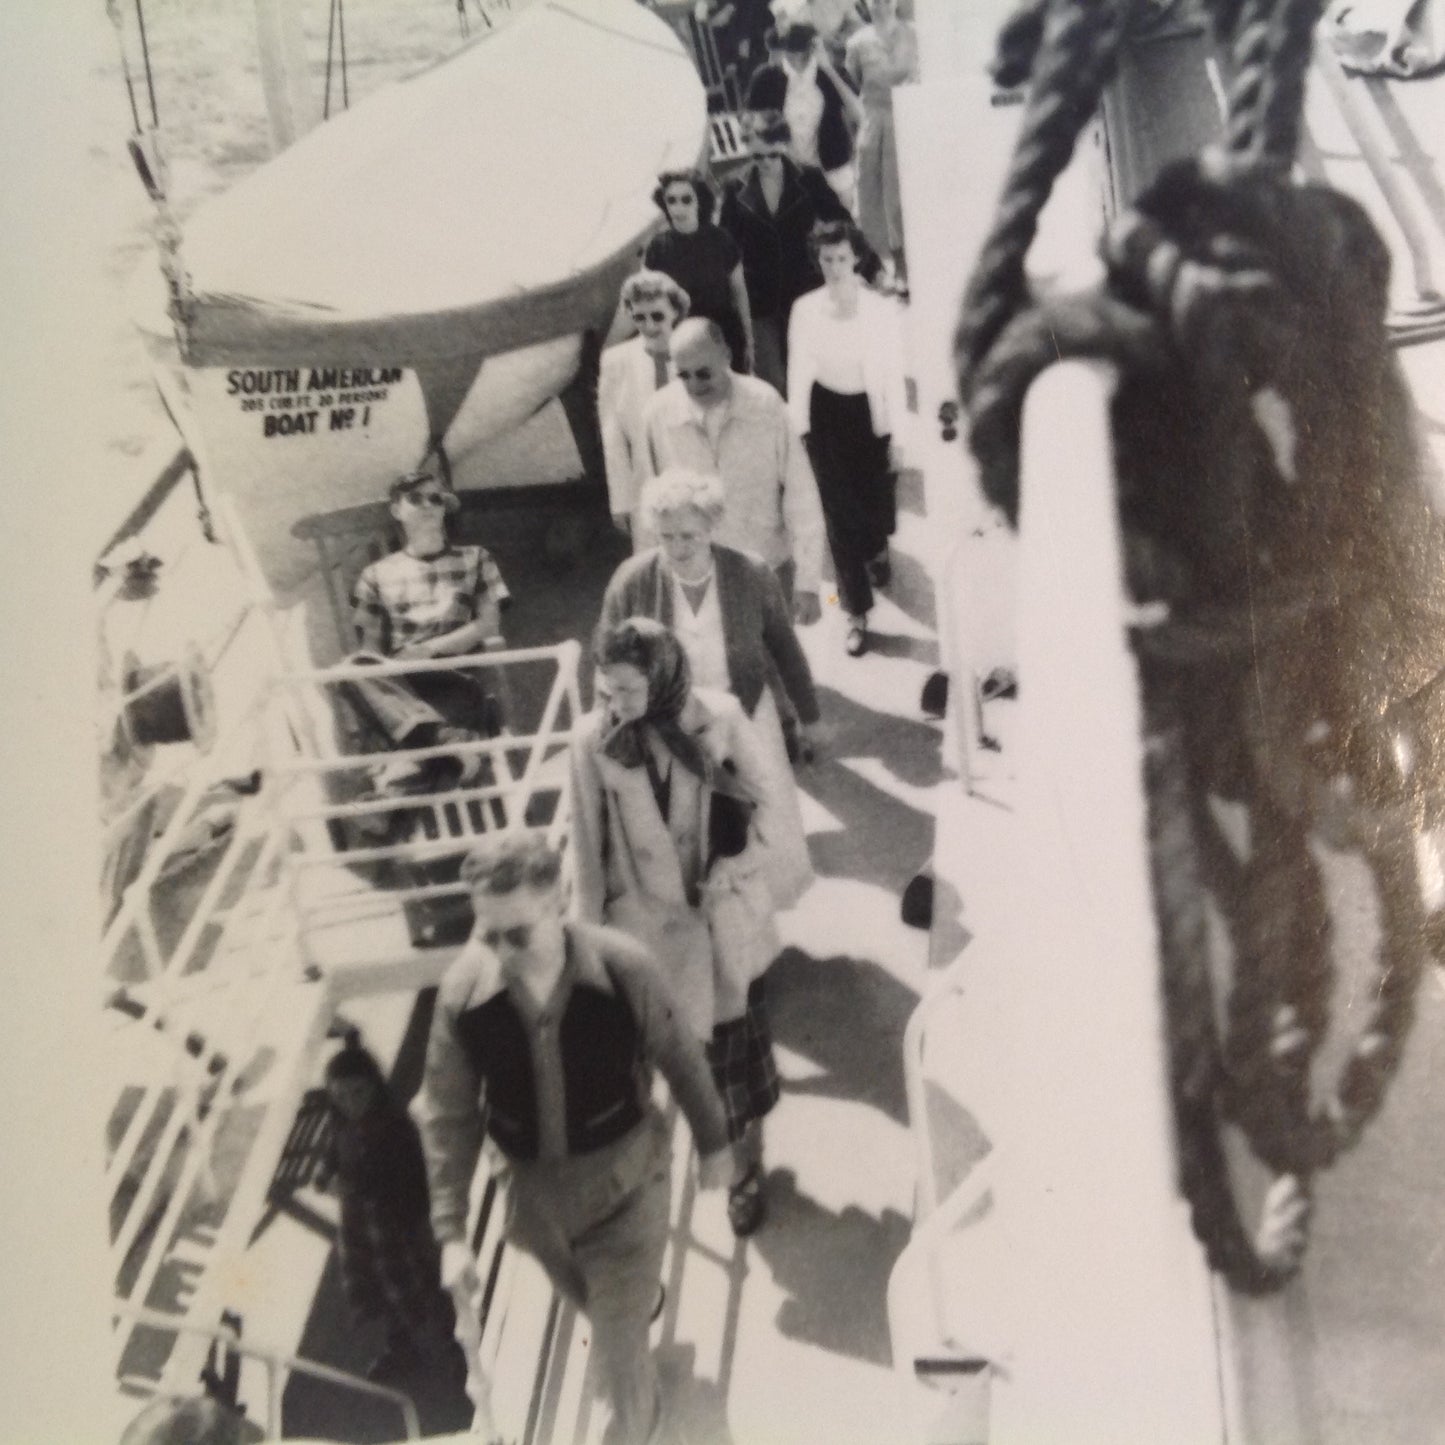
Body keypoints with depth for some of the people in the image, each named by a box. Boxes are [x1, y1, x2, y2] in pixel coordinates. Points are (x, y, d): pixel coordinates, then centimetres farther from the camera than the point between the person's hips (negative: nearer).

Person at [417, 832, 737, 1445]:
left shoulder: (624, 968, -29)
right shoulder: (464, 989, -24)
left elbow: (680, 1060, -10)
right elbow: (449, 1115, -11)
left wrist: (713, 1142, 5)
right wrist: (451, 1233, -9)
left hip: (626, 1182, -3)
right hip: (537, 1189, 3)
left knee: (618, 1350, 6)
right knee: (595, 1304, 30)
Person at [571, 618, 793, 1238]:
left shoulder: (720, 718, -15)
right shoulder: (595, 739, -13)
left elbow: (763, 803, -2)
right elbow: (588, 839, -4)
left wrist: (736, 873, -13)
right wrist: (589, 926, 0)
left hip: (723, 917, 0)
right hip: (645, 919, 0)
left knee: (736, 1040, 12)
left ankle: (749, 1167, 33)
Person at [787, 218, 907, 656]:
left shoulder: (881, 308, -12)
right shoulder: (805, 309, -8)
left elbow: (893, 371, -9)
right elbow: (799, 371, -4)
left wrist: (896, 434, -9)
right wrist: (799, 431, -6)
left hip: (870, 410, -1)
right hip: (827, 411, 1)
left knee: (875, 496, 8)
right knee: (838, 512, 1)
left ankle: (877, 548, 50)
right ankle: (857, 615, 12)